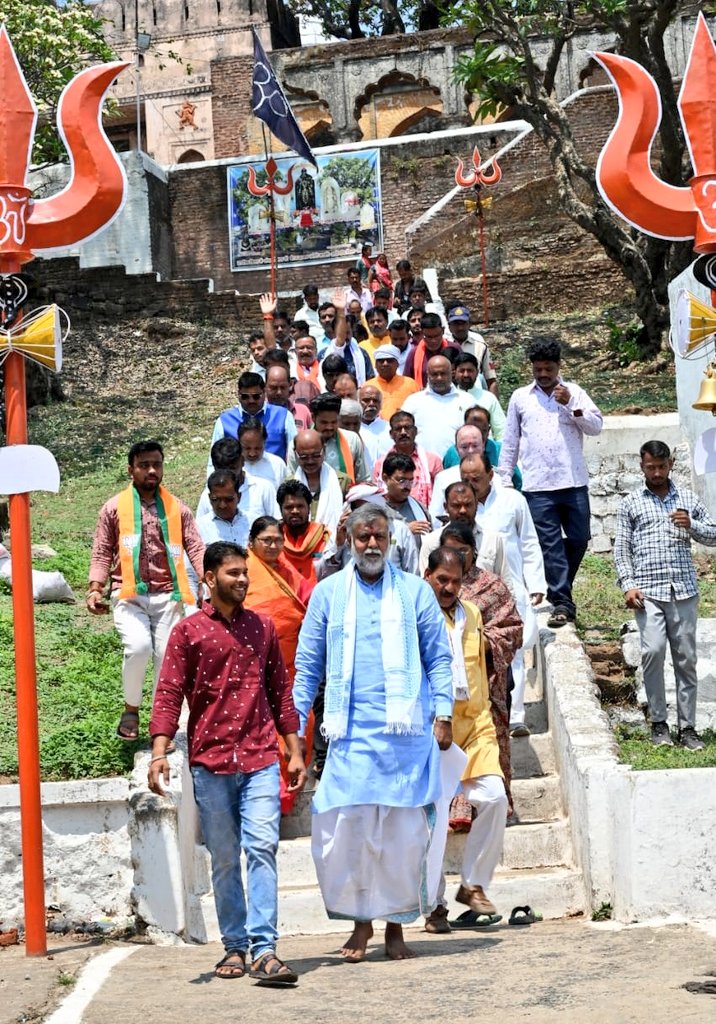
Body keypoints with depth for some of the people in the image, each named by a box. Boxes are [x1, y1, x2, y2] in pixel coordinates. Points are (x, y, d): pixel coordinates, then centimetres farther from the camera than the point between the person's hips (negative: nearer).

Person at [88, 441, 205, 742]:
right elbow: (102, 553, 6)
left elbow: (195, 548, 3)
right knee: (139, 647, -22)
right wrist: (96, 589, -8)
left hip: (167, 595, 2)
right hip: (129, 595, -2)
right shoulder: (114, 508, 6)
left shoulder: (177, 508, 10)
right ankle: (131, 709, 2)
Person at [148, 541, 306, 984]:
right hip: (210, 761, -1)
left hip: (261, 759, 1)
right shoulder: (188, 631, 3)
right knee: (224, 859, 6)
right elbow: (169, 695, -2)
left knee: (262, 849, -11)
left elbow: (280, 691, 15)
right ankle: (235, 947, 15)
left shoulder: (262, 627, 12)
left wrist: (295, 751, 11)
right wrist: (159, 753, -14)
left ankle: (264, 949, -13)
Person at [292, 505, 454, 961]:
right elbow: (308, 665, 12)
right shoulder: (328, 593, 10)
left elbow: (439, 657, 8)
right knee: (344, 827, -5)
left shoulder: (415, 591, 8)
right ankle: (361, 921, 12)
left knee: (404, 830, 1)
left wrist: (443, 713, -3)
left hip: (406, 732, 0)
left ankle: (396, 925, 15)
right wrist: (294, 724, 5)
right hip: (351, 734, 1)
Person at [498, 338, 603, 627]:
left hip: (574, 481, 1)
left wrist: (571, 405, -12)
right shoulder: (520, 398, 10)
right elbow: (510, 441, 12)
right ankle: (562, 602, -2)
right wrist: (504, 479, 8)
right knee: (550, 544, -4)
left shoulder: (574, 392, 8)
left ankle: (558, 587, 27)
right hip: (537, 485, -1)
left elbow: (596, 426, 1)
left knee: (579, 538, 5)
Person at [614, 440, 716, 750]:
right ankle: (658, 722, -4)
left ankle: (687, 727, 8)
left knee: (686, 658, 2)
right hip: (647, 591, -2)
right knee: (653, 650, -17)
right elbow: (621, 548, 7)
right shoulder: (631, 503, 10)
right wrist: (627, 585, -5)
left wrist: (691, 525, -5)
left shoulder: (688, 499, 14)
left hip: (684, 590, 2)